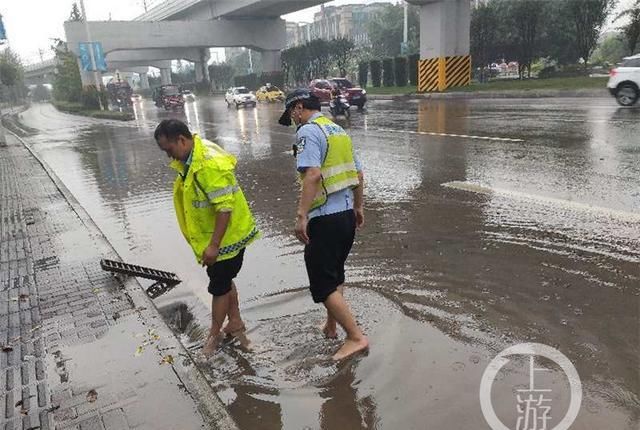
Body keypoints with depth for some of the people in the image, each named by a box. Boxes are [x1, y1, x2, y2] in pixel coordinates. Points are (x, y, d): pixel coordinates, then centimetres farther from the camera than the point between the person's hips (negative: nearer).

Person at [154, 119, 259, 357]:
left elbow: (225, 208, -29)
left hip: (226, 237, -10)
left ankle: (214, 334, 25)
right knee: (224, 281, 21)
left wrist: (213, 245, -26)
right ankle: (235, 322, 39)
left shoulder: (210, 164, -29)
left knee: (219, 286, 6)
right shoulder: (191, 157, 3)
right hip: (212, 235, 10)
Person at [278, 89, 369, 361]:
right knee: (336, 274, 22)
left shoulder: (308, 131, -12)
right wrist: (358, 208, 27)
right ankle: (331, 326, 36)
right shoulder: (339, 131, 15)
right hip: (347, 213, 9)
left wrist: (301, 215, -27)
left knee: (323, 283, 0)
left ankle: (356, 337, 4)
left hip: (325, 218, -9)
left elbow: (313, 175, -26)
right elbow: (358, 175, 18)